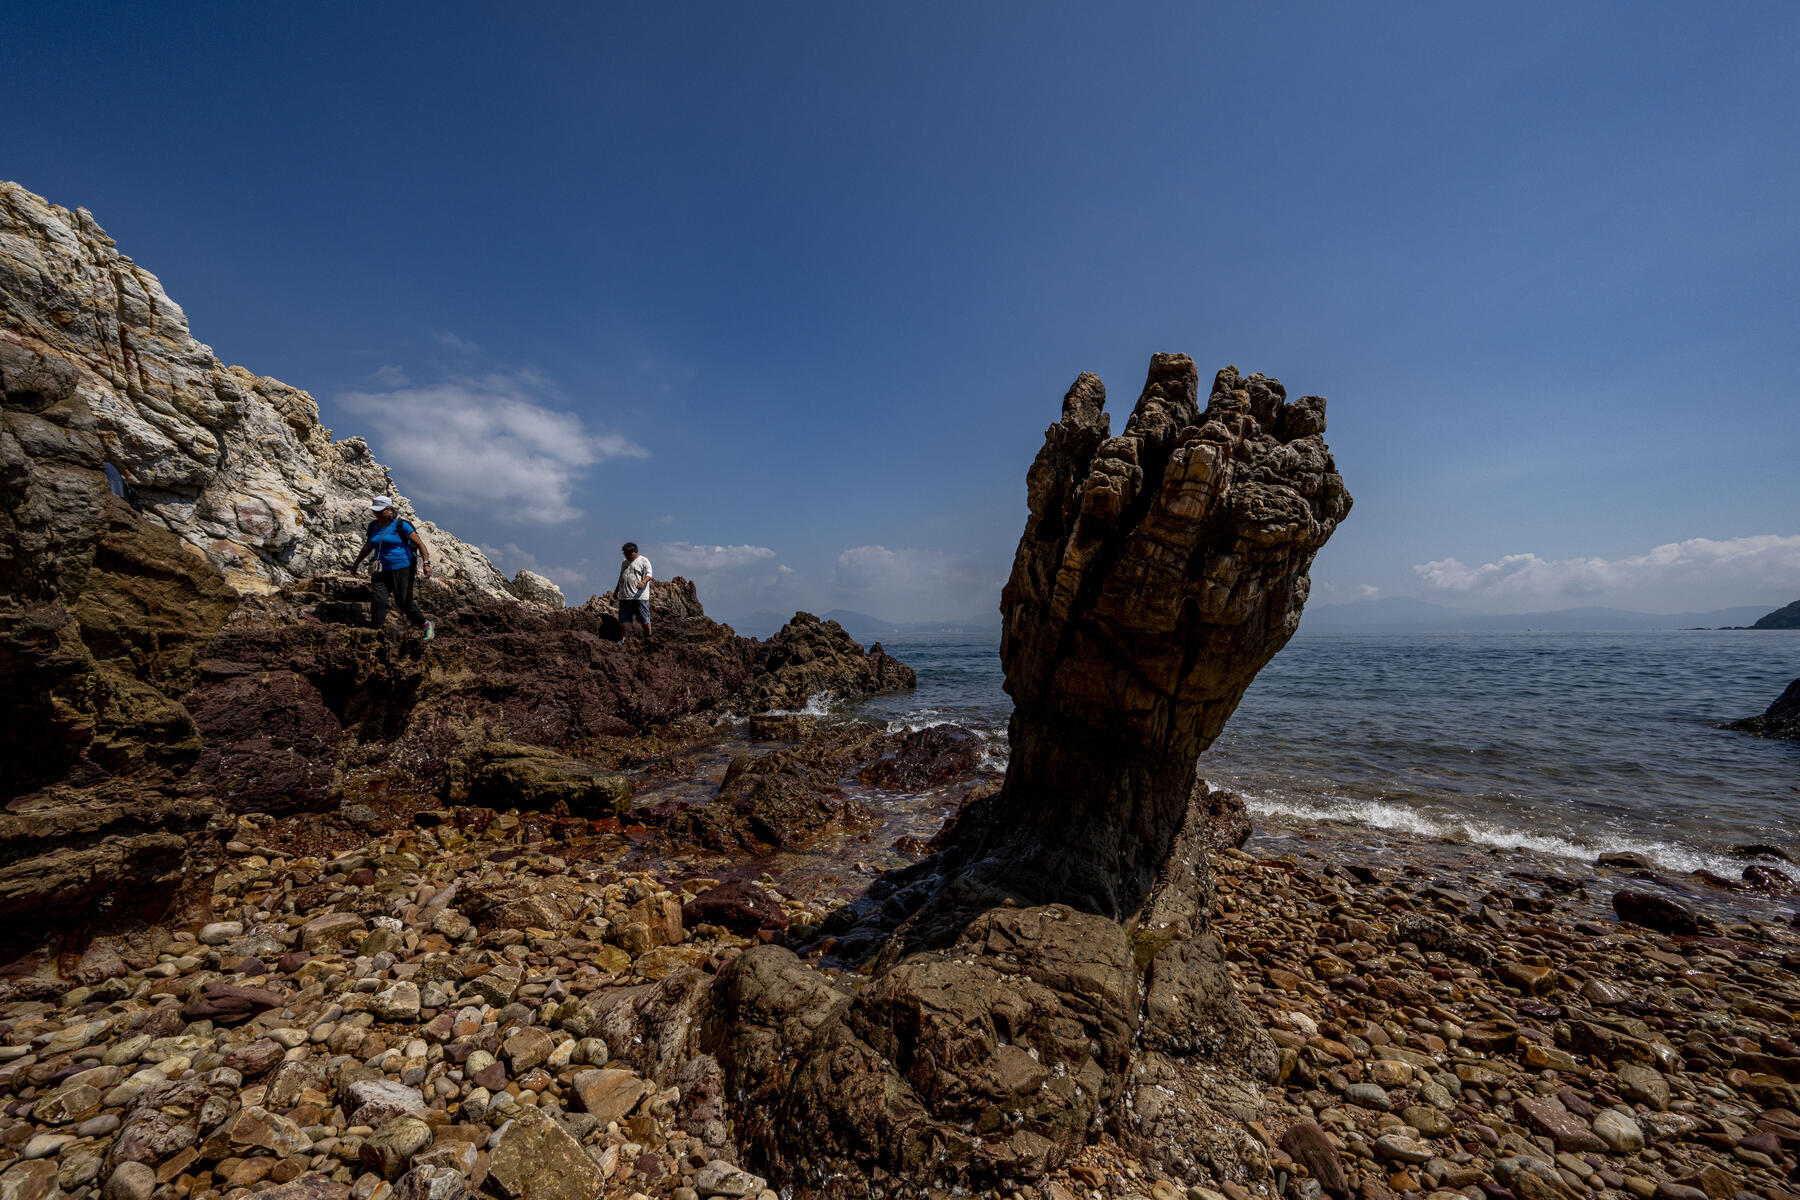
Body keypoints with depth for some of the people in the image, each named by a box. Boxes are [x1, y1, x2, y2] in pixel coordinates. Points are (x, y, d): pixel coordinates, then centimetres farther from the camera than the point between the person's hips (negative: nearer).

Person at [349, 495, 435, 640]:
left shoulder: (401, 525, -8)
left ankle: (427, 626, 14)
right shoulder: (373, 526, 10)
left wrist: (426, 563, -22)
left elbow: (420, 544, -11)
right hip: (382, 570, 6)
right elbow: (368, 546, 26)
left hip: (402, 568, -5)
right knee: (378, 600, -7)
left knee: (404, 602, -3)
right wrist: (356, 563, 33)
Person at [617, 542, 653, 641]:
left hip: (639, 597, -7)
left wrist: (643, 582, -31)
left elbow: (648, 574, -12)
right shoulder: (625, 563, 22)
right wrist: (616, 591, 29)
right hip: (624, 597, 7)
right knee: (625, 619, 3)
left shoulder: (644, 561, 1)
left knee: (644, 619, -3)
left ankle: (648, 638, 9)